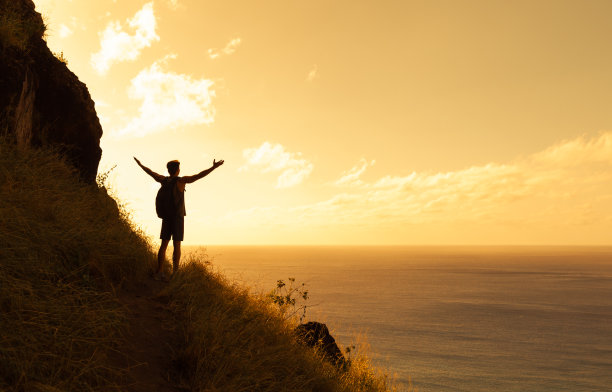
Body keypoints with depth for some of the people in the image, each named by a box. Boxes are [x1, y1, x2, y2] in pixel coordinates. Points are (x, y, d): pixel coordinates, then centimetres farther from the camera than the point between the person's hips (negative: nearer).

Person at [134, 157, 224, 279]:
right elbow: (199, 176, -21)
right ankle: (175, 273, -4)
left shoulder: (164, 180, 4)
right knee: (176, 245, -2)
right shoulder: (181, 180, -11)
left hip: (166, 217, 5)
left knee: (164, 245, 5)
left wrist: (140, 164, 38)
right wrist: (213, 167, -22)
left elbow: (150, 172, 20)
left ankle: (159, 272, 1)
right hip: (178, 217, -5)